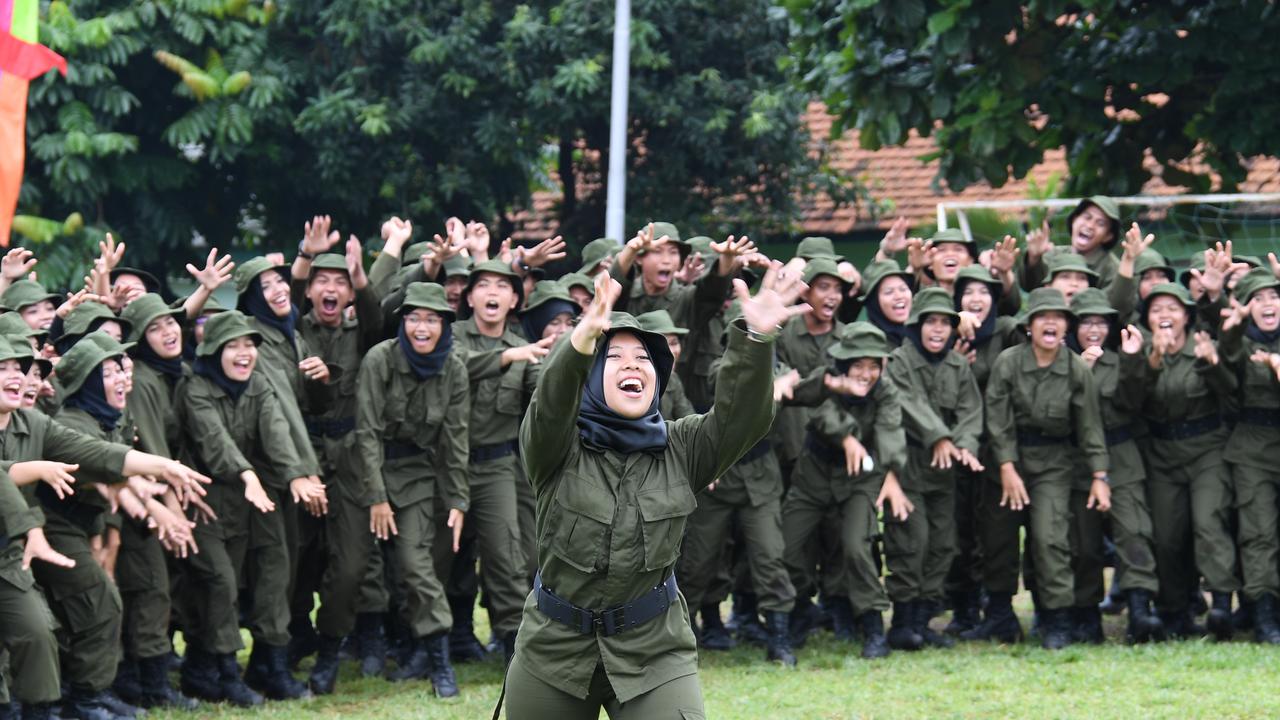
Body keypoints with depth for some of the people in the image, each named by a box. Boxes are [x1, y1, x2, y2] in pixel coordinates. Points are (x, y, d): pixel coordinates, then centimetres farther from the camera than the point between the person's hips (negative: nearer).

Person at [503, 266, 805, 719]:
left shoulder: (680, 450, 3)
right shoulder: (557, 448, -4)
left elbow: (741, 417, -13)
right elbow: (549, 406, -26)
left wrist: (755, 340, -31)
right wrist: (581, 341, -47)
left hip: (654, 652, 0)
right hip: (554, 649, 0)